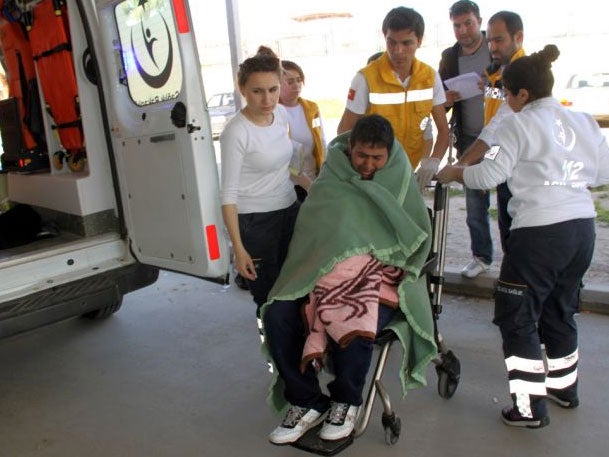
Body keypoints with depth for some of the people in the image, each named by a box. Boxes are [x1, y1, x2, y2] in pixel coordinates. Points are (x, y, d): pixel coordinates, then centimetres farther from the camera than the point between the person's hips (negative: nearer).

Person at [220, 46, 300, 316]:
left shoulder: (281, 114, -1)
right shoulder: (236, 133, -20)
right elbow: (229, 195, -19)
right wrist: (239, 249, -21)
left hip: (290, 210, 7)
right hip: (255, 222, -6)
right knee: (268, 296, 2)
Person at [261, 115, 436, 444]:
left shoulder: (400, 181, 7)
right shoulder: (331, 179, 10)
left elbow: (420, 236, 8)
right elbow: (309, 231, 11)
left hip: (380, 277, -2)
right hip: (324, 274, 3)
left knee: (355, 330, -33)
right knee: (276, 316, -22)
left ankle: (346, 402, -1)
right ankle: (306, 402, -2)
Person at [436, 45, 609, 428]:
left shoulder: (519, 125, -8)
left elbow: (489, 175, -12)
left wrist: (453, 173, 4)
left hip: (540, 231, -8)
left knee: (517, 317, 4)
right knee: (560, 310, 24)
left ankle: (530, 406, 6)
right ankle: (564, 386, 40)